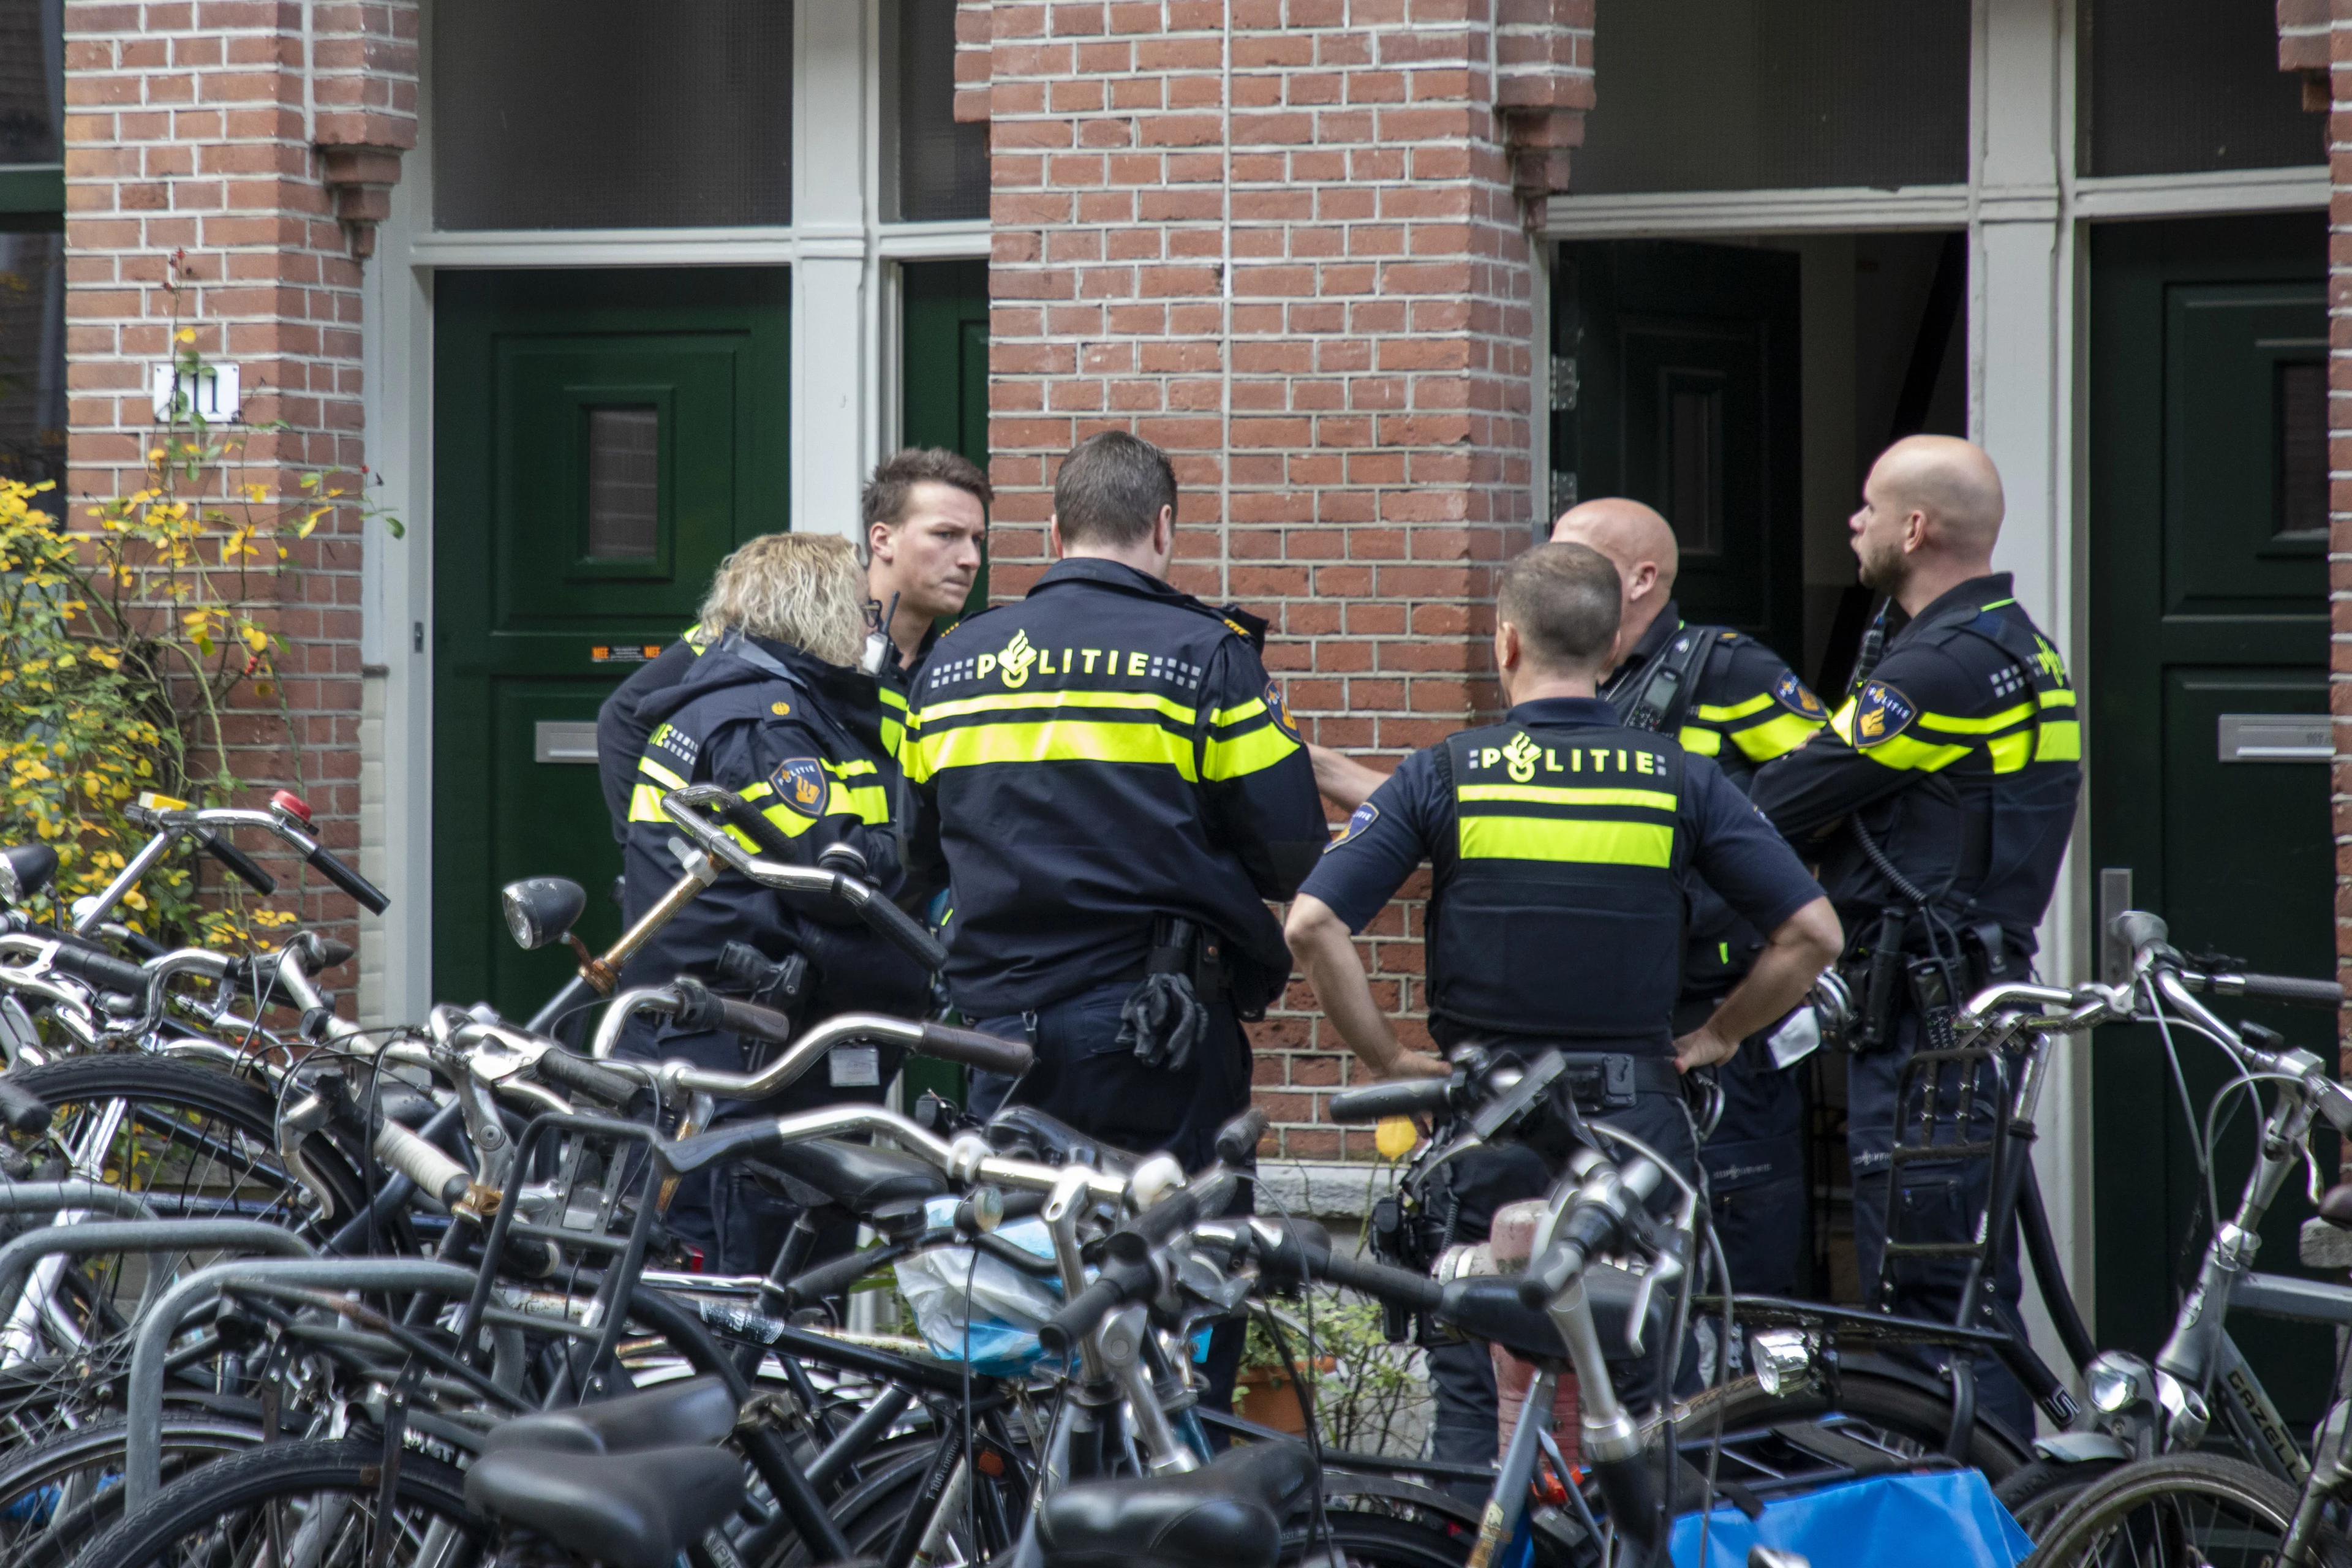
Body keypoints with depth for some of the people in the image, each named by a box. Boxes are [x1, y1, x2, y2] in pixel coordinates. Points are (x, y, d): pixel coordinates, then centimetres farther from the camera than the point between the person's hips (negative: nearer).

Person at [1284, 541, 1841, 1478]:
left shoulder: (1445, 776, -4)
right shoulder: (1680, 782, -1)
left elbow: (1313, 925, -10)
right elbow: (1811, 933, -4)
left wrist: (1390, 1059, -2)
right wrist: (1716, 1037, 8)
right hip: (1637, 1114, 1)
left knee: (1476, 1397, 8)